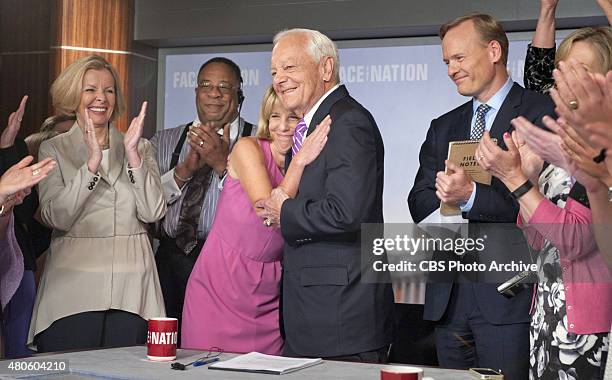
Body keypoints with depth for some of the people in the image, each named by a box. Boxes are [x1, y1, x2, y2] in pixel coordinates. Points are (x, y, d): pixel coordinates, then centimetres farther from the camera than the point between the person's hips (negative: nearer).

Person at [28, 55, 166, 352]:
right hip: (73, 282, -1)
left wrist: (132, 155, -10)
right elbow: (56, 217, -7)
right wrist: (92, 162, -15)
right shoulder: (53, 149, 7)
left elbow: (152, 212, -1)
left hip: (130, 287, 2)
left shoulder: (140, 147, 12)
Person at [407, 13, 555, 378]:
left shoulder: (543, 112, -2)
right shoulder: (443, 127, 18)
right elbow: (419, 204, 10)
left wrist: (471, 196, -22)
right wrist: (445, 194, -11)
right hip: (448, 295, 6)